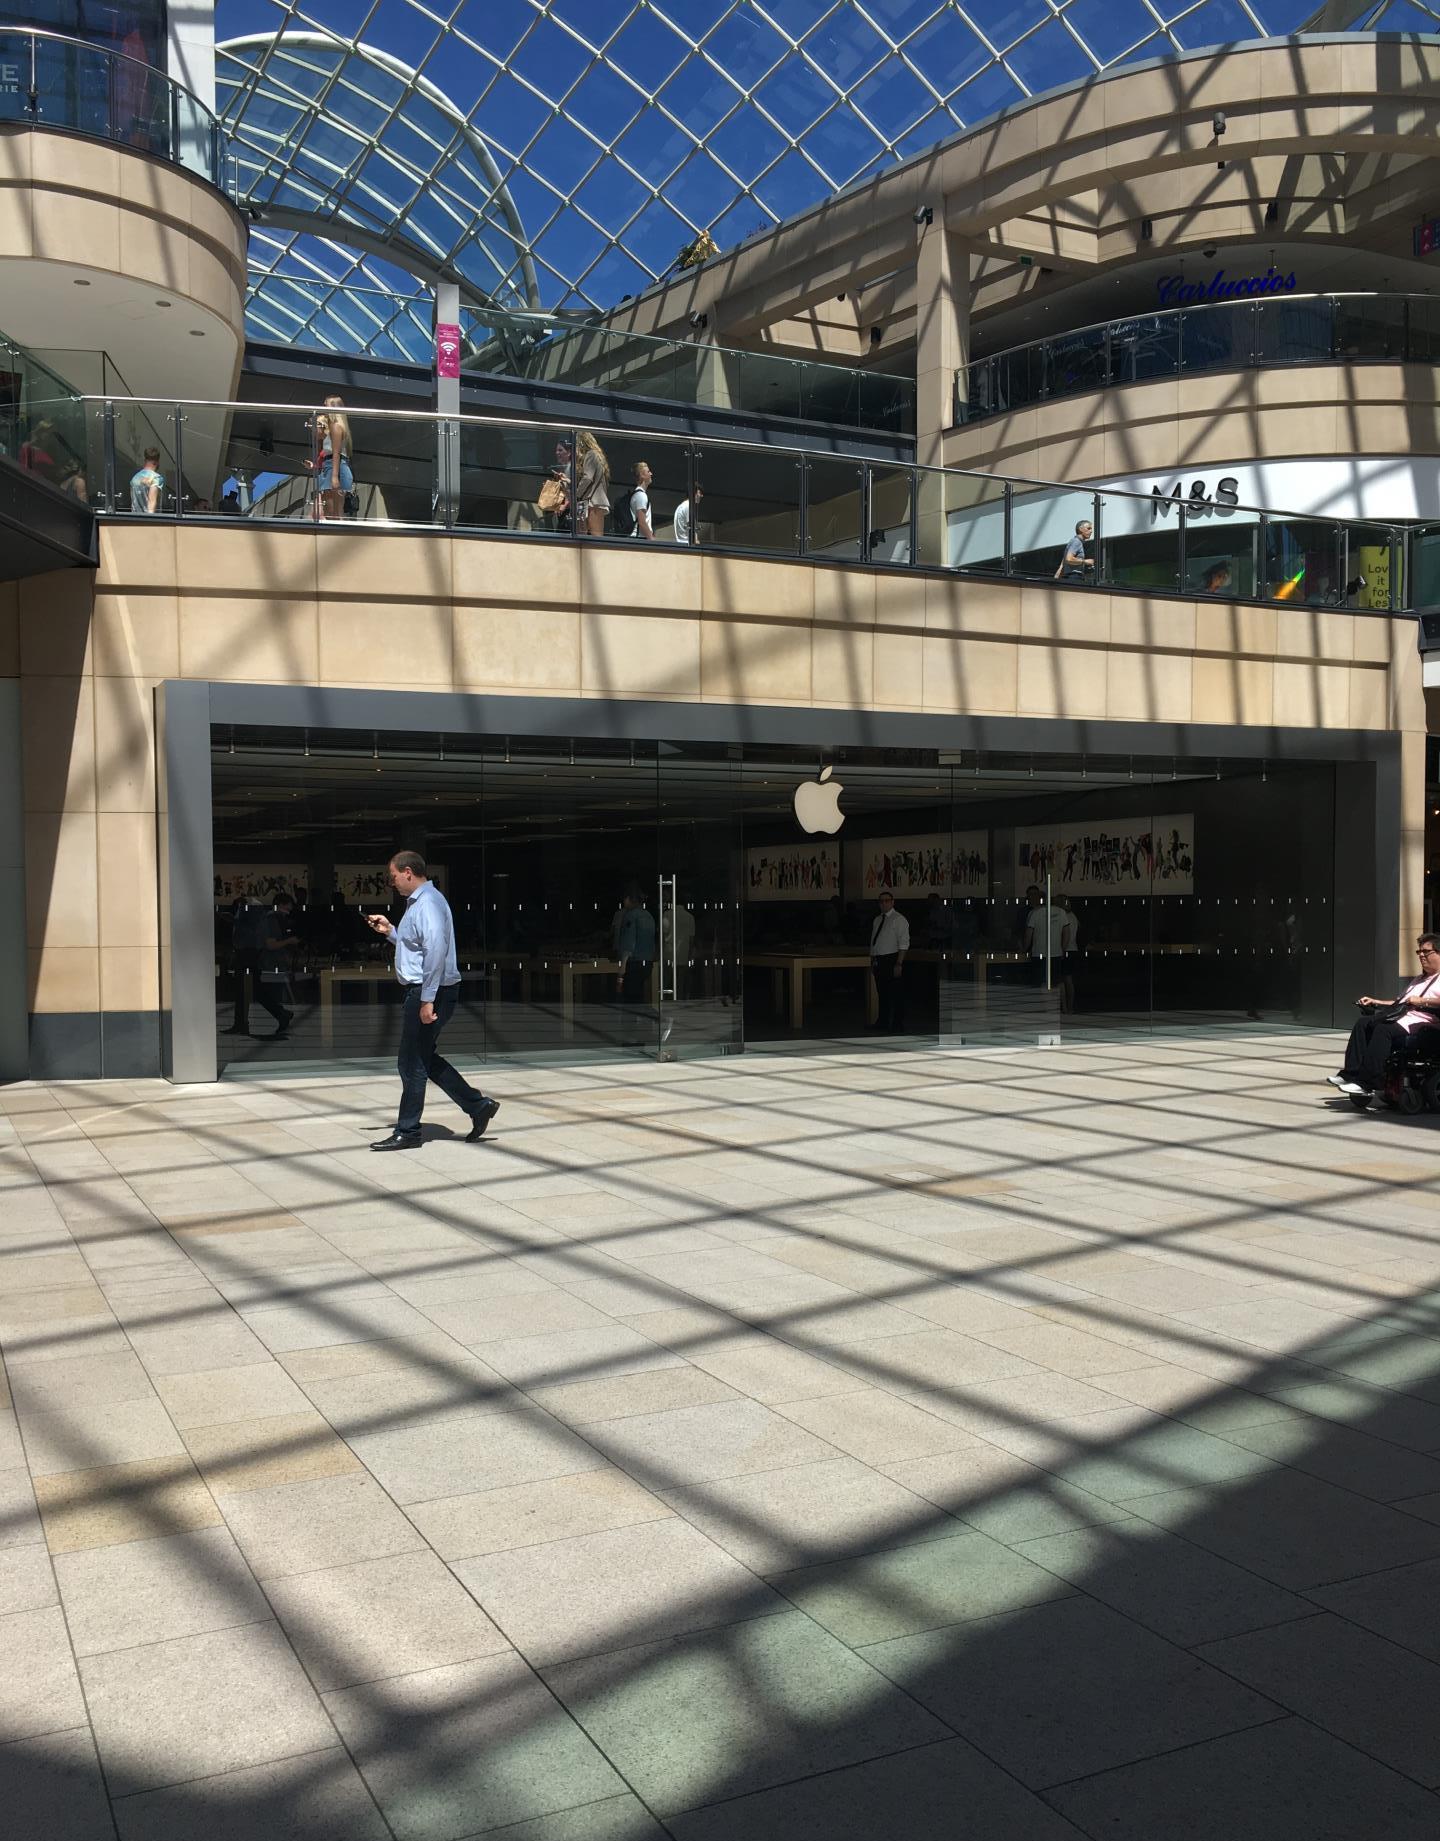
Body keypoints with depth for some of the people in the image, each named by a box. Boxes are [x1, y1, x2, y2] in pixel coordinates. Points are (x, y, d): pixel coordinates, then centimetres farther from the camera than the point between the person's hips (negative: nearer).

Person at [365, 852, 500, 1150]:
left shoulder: (427, 904, -17)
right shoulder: (418, 902, 17)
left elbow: (436, 950, -25)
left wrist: (427, 1000, -27)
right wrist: (390, 932, 16)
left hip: (428, 992, -11)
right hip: (423, 992, 11)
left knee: (412, 1064, -2)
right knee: (426, 1060, 16)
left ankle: (406, 1133, 8)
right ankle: (478, 1105, 19)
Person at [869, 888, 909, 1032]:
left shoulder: (899, 919, -7)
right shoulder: (877, 920, 16)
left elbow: (904, 943, -13)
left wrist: (899, 964, -19)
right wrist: (872, 961, 14)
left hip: (892, 960, -7)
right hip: (878, 961, 7)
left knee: (896, 994, -3)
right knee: (882, 993, 14)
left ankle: (897, 1025, 2)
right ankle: (882, 1022, 24)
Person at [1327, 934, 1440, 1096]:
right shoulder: (1418, 980, 35)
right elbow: (1399, 1002, 36)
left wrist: (1423, 1001, -18)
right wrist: (1375, 1002, 24)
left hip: (1421, 1021, -9)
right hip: (1400, 1015, 9)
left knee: (1383, 1030, -33)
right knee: (1363, 1022, -16)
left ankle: (1366, 1083, -38)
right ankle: (1350, 1074, -26)